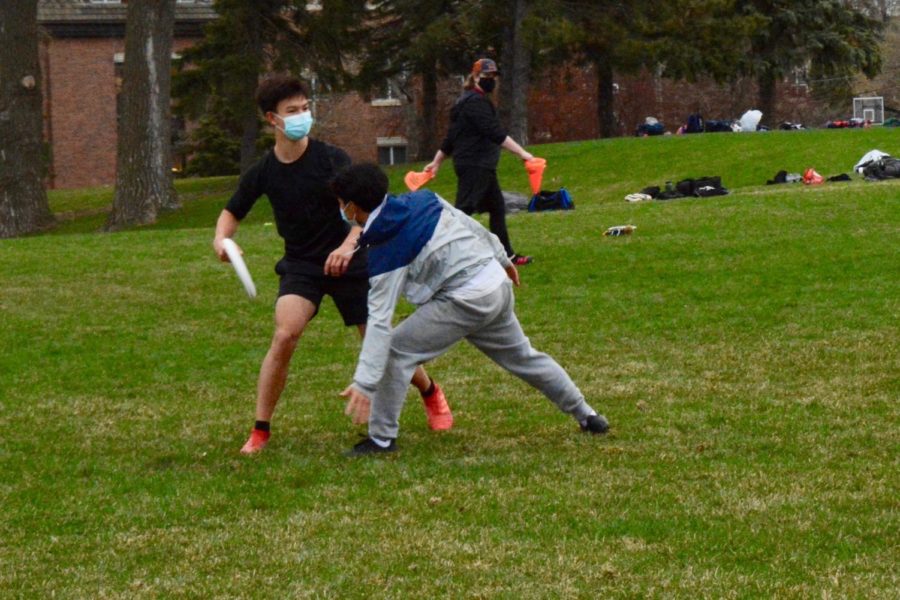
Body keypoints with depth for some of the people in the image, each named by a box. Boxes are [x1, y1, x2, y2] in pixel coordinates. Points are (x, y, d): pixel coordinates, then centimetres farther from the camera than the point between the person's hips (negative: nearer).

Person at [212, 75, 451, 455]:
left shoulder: (332, 159, -14)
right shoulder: (263, 173, -6)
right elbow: (233, 213, 8)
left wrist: (349, 244, -35)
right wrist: (221, 238, -14)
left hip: (347, 262, -1)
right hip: (300, 265, 1)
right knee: (285, 335, -23)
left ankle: (432, 395, 35)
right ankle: (260, 432, -14)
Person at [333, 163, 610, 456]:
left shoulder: (385, 253, -10)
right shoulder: (423, 200, 5)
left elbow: (380, 320, -16)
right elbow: (473, 226, 15)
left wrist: (364, 382, -18)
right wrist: (501, 258, 32)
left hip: (467, 301, -8)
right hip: (499, 284, 8)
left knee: (396, 351, -3)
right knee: (522, 356, 26)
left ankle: (382, 439, 0)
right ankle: (587, 416, 38)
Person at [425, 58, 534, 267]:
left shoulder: (470, 101, 18)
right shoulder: (476, 102, -14)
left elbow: (452, 135, 22)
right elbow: (495, 132, -24)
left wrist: (437, 161, 26)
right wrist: (521, 153, -27)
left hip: (482, 166, 11)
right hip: (474, 166, -11)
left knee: (497, 207, 14)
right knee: (464, 209, -14)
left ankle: (506, 255, 19)